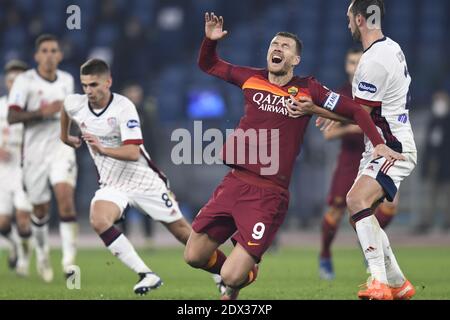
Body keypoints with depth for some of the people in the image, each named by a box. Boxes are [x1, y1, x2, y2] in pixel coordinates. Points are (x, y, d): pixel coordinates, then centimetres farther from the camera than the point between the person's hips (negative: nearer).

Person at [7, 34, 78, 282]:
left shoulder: (67, 80, 8)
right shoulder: (25, 81, -7)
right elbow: (12, 117, -15)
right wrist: (42, 113, -24)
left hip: (61, 148, 2)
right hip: (35, 152, -2)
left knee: (65, 198, -19)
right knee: (40, 209, 8)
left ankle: (69, 259, -19)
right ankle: (42, 253, 36)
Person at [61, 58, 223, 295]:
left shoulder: (123, 107, -20)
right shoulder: (76, 104, -5)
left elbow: (133, 152, -28)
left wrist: (103, 150, -41)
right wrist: (65, 136, 33)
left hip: (144, 179, -4)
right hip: (112, 185, 4)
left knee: (182, 231, 2)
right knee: (98, 220, -28)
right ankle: (146, 275, -24)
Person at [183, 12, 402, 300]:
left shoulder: (308, 90, 0)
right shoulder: (252, 79, 9)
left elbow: (355, 111, 5)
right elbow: (208, 65, 23)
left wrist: (379, 144, -6)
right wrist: (210, 40, 4)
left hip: (269, 194, -4)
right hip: (234, 182, 4)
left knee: (231, 276, -12)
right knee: (194, 256, 5)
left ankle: (242, 275, 26)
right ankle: (242, 271, 35)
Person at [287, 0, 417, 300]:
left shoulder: (374, 61, -20)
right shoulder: (391, 47, 12)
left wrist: (314, 108, -8)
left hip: (393, 149, -11)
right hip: (380, 148, 11)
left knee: (357, 199, -28)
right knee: (359, 209, 13)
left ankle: (379, 282, -34)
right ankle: (399, 285, 21)